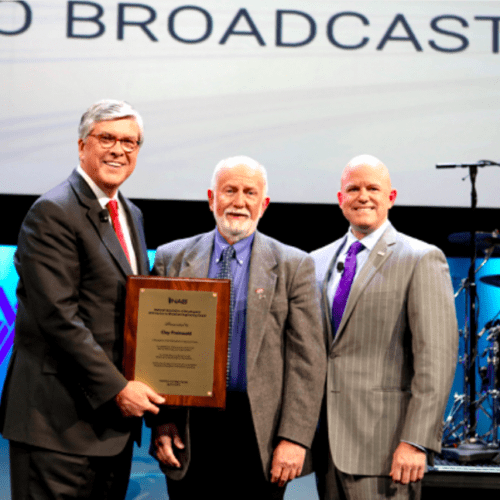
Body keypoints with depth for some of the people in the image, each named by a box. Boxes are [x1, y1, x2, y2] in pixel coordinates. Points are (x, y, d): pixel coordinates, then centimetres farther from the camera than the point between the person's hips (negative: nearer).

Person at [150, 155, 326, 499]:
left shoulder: (294, 266, 3)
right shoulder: (172, 259, 8)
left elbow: (307, 360, -1)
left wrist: (295, 437, -9)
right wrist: (160, 420, -2)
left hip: (259, 434, -1)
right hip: (189, 432, 1)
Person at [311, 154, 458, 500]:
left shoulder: (421, 259, -4)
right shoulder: (319, 262, 15)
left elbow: (437, 357, -11)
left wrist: (416, 442, -17)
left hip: (383, 444, -6)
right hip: (326, 438, 6)